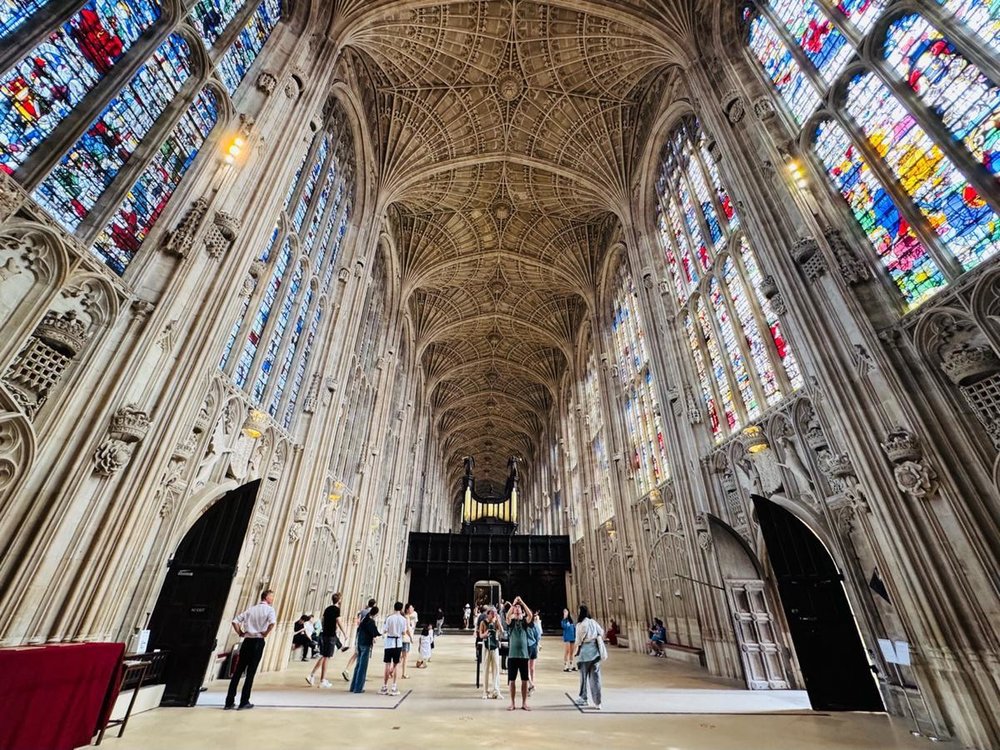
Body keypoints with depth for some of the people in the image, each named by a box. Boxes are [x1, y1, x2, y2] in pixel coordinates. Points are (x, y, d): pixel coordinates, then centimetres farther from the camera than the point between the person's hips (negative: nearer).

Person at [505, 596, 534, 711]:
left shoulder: (525, 622, 3)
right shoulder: (511, 622, 2)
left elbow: (530, 615, -18)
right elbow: (507, 616, -22)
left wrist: (522, 602, -24)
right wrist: (514, 603, -27)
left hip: (524, 655, 1)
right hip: (512, 655, 0)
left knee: (524, 680, 6)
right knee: (512, 680, 6)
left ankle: (524, 703, 19)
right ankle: (512, 703, 19)